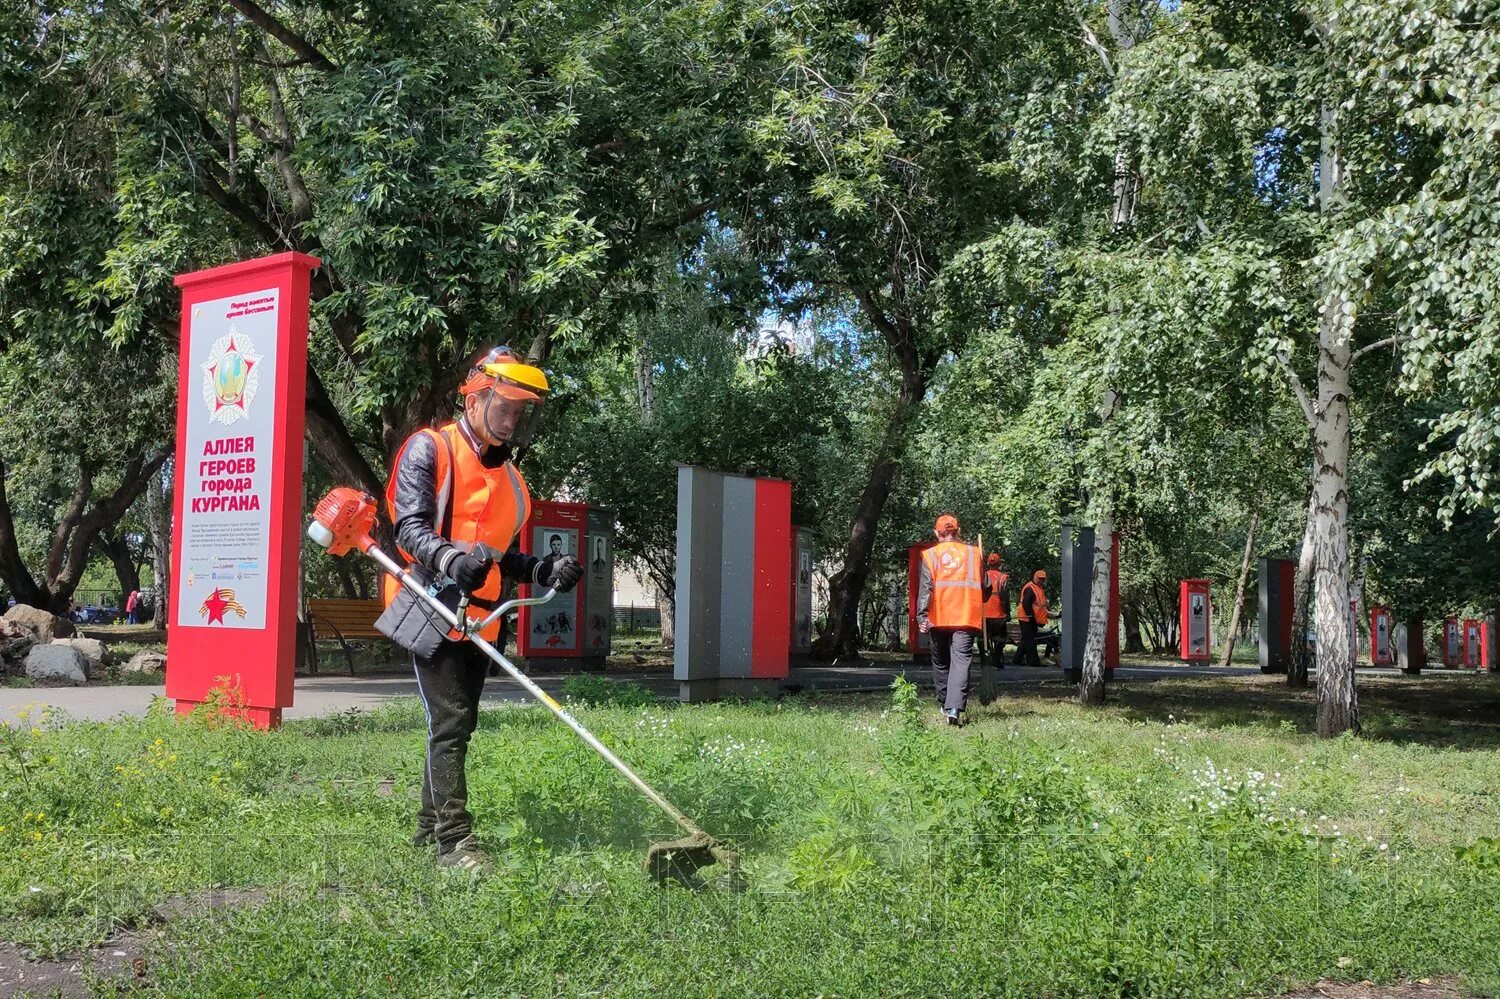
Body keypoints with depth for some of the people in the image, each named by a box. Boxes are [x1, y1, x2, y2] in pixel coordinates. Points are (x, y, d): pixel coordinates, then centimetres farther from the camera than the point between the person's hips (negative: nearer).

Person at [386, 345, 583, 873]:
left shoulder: (508, 474, 18)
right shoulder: (429, 448, -6)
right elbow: (410, 526, -17)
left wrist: (544, 570, 4)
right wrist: (451, 559, -35)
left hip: (478, 616, 8)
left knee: (458, 725, 13)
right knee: (449, 722, -13)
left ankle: (430, 829, 24)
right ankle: (454, 840, -11)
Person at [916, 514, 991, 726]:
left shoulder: (930, 555, 1)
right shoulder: (972, 552, 5)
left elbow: (925, 588, -8)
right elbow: (984, 588, 10)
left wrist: (922, 616, -10)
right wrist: (977, 603, 29)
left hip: (938, 619, 0)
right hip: (966, 618, 0)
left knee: (940, 663, 18)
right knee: (961, 662, -7)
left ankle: (945, 704, 26)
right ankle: (955, 708, -21)